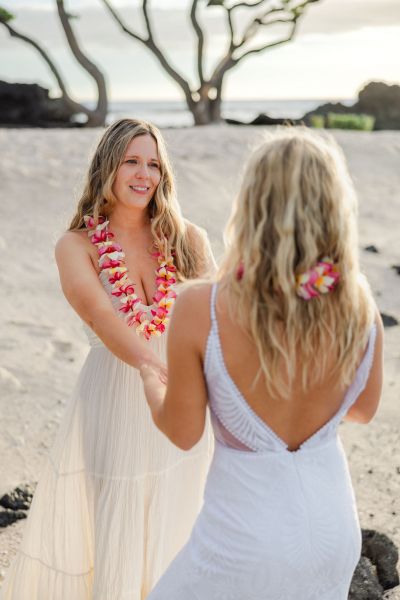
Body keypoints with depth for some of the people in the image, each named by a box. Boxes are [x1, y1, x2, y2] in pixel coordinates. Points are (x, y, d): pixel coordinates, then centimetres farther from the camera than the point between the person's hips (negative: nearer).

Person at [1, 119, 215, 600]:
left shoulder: (186, 240, -1)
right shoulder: (77, 246, -9)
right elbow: (101, 316, -27)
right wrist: (160, 367, -44)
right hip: (111, 411, -2)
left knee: (171, 542, 16)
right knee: (104, 538, 11)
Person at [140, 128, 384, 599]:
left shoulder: (200, 309, -23)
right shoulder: (360, 309, -13)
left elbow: (183, 433, -10)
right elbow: (363, 409, 5)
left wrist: (147, 375, 10)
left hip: (247, 537, -3)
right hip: (335, 530, 4)